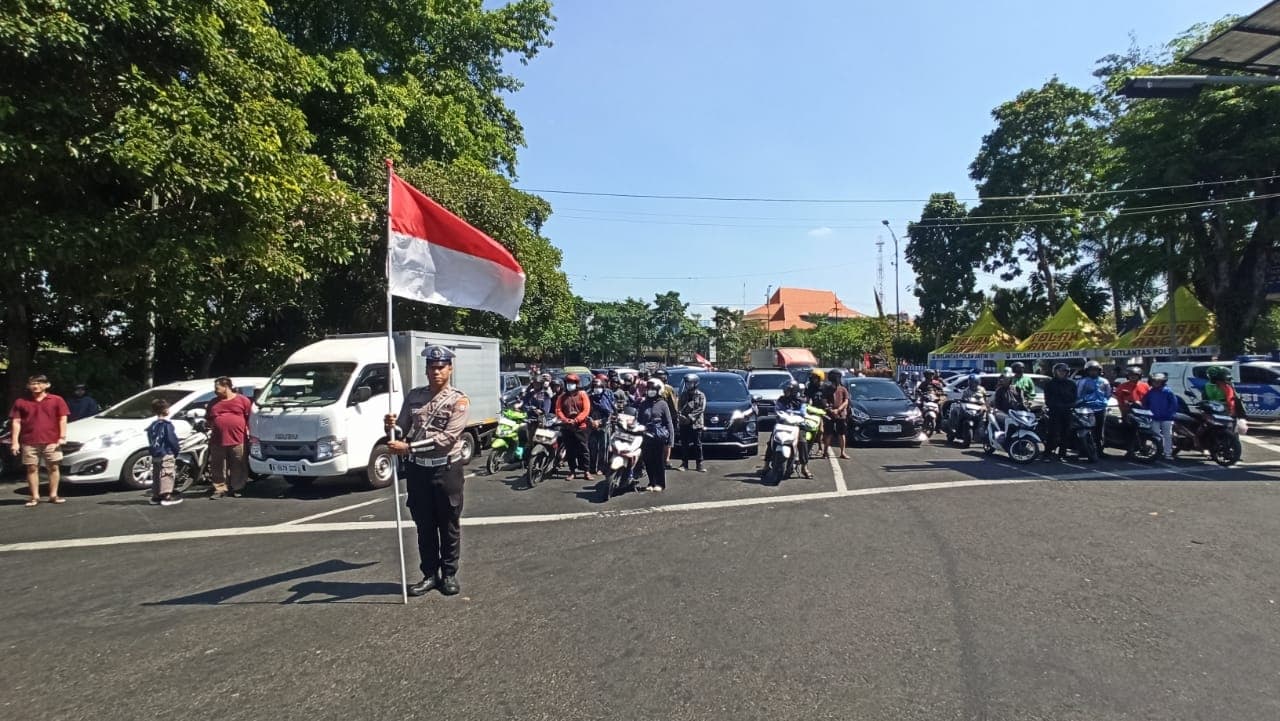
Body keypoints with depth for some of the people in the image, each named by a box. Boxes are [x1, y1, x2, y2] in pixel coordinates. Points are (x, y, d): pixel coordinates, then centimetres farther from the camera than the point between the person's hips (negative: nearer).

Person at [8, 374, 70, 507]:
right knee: (32, 469, 4)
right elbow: (16, 422, 7)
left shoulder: (56, 400, 6)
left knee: (54, 467, 1)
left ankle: (53, 495, 9)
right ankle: (35, 497, 10)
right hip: (29, 442, 1)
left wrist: (62, 437, -5)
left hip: (52, 441, -1)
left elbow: (63, 419, 4)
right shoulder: (21, 402, 9)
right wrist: (14, 441, 0)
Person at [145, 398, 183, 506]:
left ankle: (155, 497, 18)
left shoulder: (152, 425, 12)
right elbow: (172, 439, -15)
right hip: (166, 454, -9)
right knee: (167, 475, -7)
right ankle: (166, 496, -10)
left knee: (156, 476, 13)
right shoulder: (167, 424, -14)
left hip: (155, 455, 9)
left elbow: (151, 441, 16)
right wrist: (177, 449, -2)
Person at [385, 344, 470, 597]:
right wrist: (391, 427, -17)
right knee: (424, 525, 12)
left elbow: (447, 438, -19)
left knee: (449, 526, 7)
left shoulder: (459, 400, -9)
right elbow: (402, 432, 7)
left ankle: (449, 574, 20)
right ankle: (430, 574, 23)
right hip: (417, 469, 4)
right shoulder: (413, 396, 5)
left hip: (446, 469, -4)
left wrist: (408, 447, -24)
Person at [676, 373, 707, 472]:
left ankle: (699, 465, 4)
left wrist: (691, 417, -15)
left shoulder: (701, 395, 1)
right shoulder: (683, 394, 11)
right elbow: (679, 407, 7)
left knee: (697, 445, 0)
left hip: (696, 424, -3)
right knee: (684, 445, 4)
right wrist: (680, 415, -14)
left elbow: (701, 409, -8)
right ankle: (684, 464, 11)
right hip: (684, 424, 3)